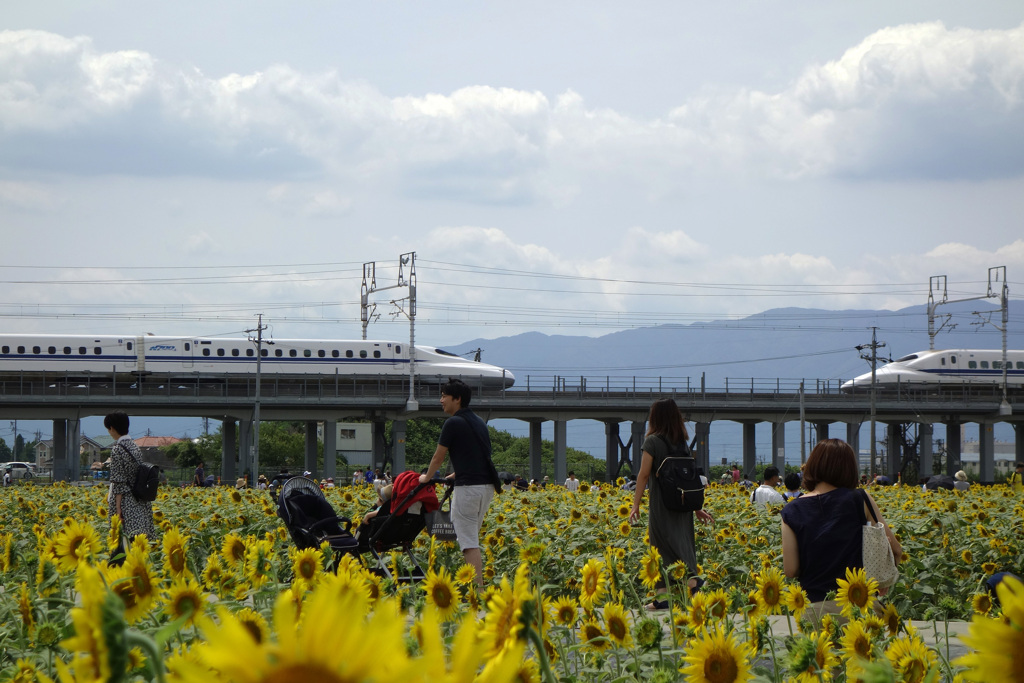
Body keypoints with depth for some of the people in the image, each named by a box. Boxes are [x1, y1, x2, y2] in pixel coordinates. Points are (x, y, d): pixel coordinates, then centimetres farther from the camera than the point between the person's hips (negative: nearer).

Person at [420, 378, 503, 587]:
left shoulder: (453, 423, -8)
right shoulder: (478, 423, 16)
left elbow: (438, 457, 1)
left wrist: (426, 477, 20)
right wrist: (454, 476, 38)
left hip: (468, 487, -8)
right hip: (487, 486, 8)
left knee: (468, 541, -7)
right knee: (471, 539, 17)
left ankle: (478, 587, -14)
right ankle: (477, 583, 18)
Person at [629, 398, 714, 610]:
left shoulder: (653, 441, -6)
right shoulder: (682, 442, 11)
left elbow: (643, 474, -9)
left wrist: (636, 505, -5)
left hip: (661, 501, -5)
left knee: (665, 545, -5)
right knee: (681, 543, 8)